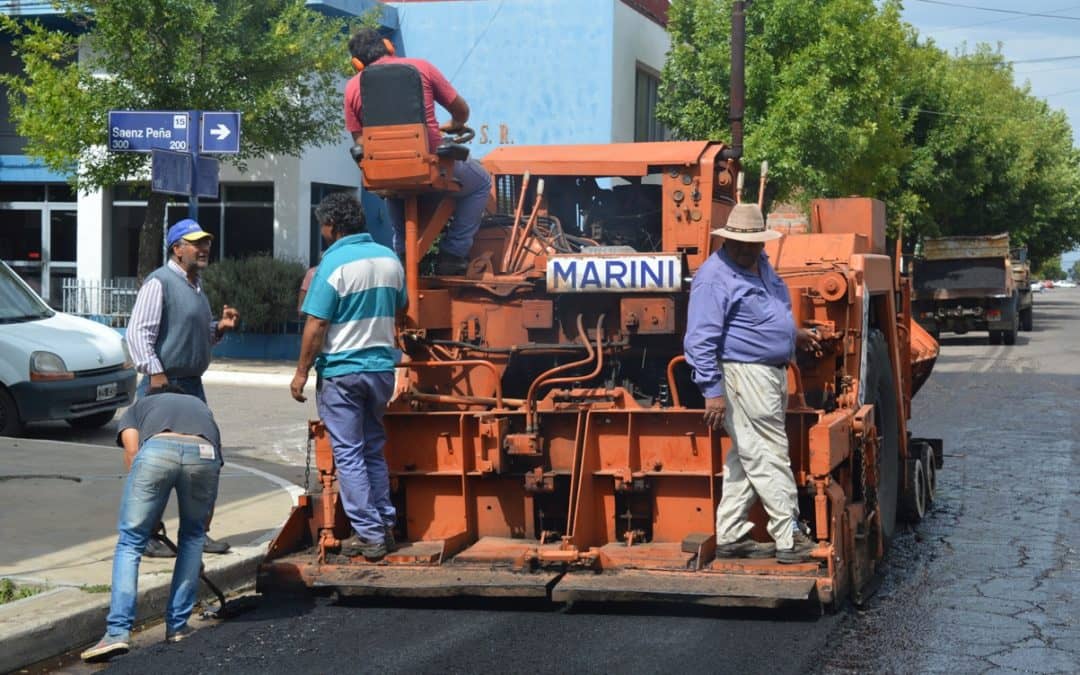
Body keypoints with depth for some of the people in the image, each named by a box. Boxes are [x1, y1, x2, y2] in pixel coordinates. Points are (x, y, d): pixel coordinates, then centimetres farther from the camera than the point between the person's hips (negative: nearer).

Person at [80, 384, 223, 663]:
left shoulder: (138, 406, 38)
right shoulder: (200, 407, 44)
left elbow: (132, 451, 17)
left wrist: (151, 515, 23)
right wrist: (203, 523, 58)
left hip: (156, 450, -2)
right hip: (204, 454, 2)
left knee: (130, 542, 11)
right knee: (192, 536, 26)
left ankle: (118, 631, 0)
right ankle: (177, 625, 26)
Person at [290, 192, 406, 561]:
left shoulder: (334, 263, -14)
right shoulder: (389, 259, 6)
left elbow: (316, 325, -14)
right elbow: (399, 309, 20)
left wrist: (301, 372, -7)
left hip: (341, 371, -6)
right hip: (382, 367, 6)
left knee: (349, 454, 0)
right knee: (374, 449, 17)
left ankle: (369, 534, -1)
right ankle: (385, 526, 18)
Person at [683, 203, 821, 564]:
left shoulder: (761, 264, 13)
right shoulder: (714, 277, -16)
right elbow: (700, 340, -20)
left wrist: (791, 334, 39)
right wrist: (712, 390, -23)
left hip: (772, 373, 10)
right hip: (744, 375, -10)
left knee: (747, 457, 13)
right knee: (770, 457, -7)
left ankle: (730, 536, 20)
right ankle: (789, 539, -3)